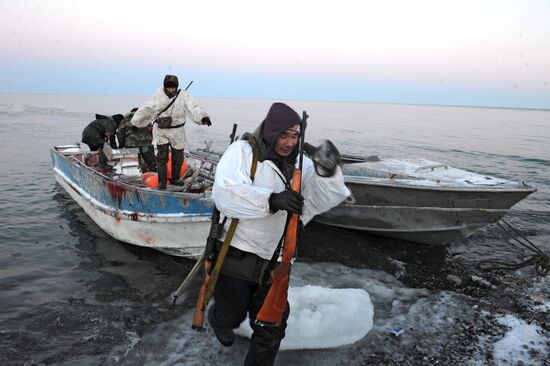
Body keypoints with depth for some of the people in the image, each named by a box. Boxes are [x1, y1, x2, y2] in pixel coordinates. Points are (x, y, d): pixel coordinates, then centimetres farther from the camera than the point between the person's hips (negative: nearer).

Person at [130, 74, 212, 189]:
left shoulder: (183, 96, -9)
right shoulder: (158, 95, -5)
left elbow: (194, 107, -25)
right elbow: (146, 109, 1)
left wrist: (203, 116, -43)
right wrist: (135, 121, 7)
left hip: (177, 132, 1)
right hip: (160, 131, -1)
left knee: (178, 157, 12)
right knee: (162, 157, -1)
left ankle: (175, 178, 32)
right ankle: (162, 182, 7)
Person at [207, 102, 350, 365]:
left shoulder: (299, 164, 5)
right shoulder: (243, 151, -11)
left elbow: (324, 200, -4)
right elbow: (225, 193, -27)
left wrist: (328, 173, -24)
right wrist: (271, 200, -38)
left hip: (271, 261, 4)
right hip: (236, 255, -4)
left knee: (272, 326, 11)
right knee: (231, 316, 16)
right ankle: (218, 320, 53)